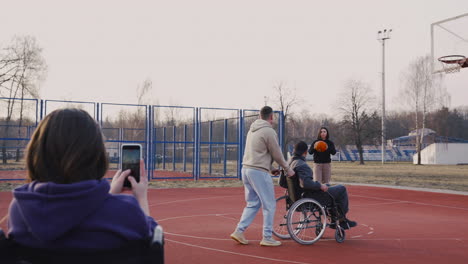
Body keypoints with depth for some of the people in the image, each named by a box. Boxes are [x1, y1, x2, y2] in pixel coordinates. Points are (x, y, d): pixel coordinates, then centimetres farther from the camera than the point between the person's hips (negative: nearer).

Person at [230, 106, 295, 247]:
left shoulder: (252, 130, 15)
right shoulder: (269, 131, -11)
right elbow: (277, 154, -5)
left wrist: (270, 168, 22)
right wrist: (288, 169, 9)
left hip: (246, 169, 9)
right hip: (259, 172, -8)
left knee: (252, 203, 16)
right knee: (269, 205, 2)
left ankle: (239, 231, 11)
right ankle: (267, 238, 7)